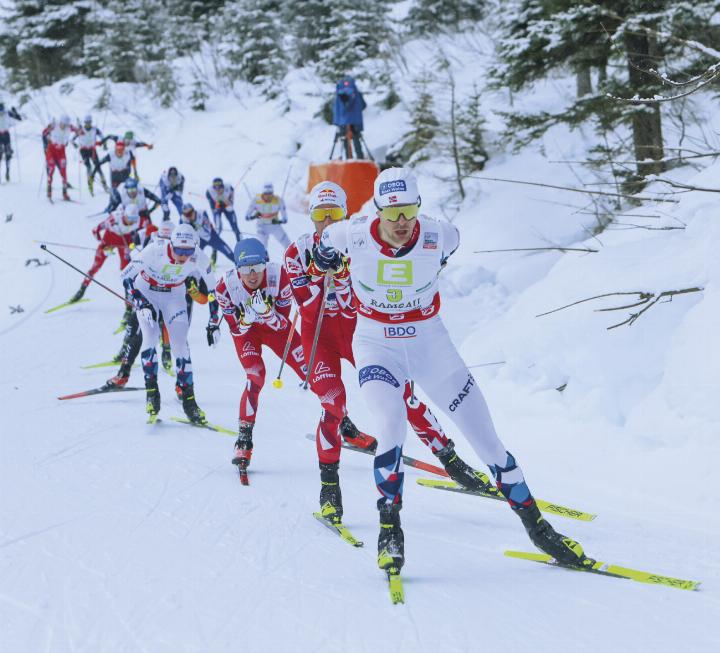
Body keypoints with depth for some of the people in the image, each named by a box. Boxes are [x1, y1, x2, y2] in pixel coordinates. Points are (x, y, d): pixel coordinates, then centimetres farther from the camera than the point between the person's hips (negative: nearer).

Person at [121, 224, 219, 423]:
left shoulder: (198, 259, -27)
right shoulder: (155, 250, -34)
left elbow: (213, 288, -11)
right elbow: (127, 275, -25)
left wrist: (214, 322, -11)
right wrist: (142, 303, -35)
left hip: (174, 295, 1)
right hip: (146, 291, -1)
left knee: (180, 343, -10)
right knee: (150, 336, -20)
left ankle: (188, 400, -3)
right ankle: (152, 392, -9)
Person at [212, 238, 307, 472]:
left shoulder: (279, 277, -32)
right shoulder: (226, 285, -30)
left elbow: (282, 324, -25)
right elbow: (236, 329, -21)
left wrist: (266, 312, -45)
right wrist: (248, 317, -42)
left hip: (275, 326, 1)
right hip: (245, 329, -1)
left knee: (309, 370, -4)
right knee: (256, 377, -23)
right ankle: (244, 439, -13)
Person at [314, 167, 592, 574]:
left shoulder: (437, 237, -17)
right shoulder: (354, 236, -18)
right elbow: (327, 241, 6)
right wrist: (326, 261, 27)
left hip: (431, 345, 1)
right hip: (377, 346, -1)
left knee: (486, 437, 0)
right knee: (391, 430, -27)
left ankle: (536, 526, 13)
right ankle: (390, 531, -11)